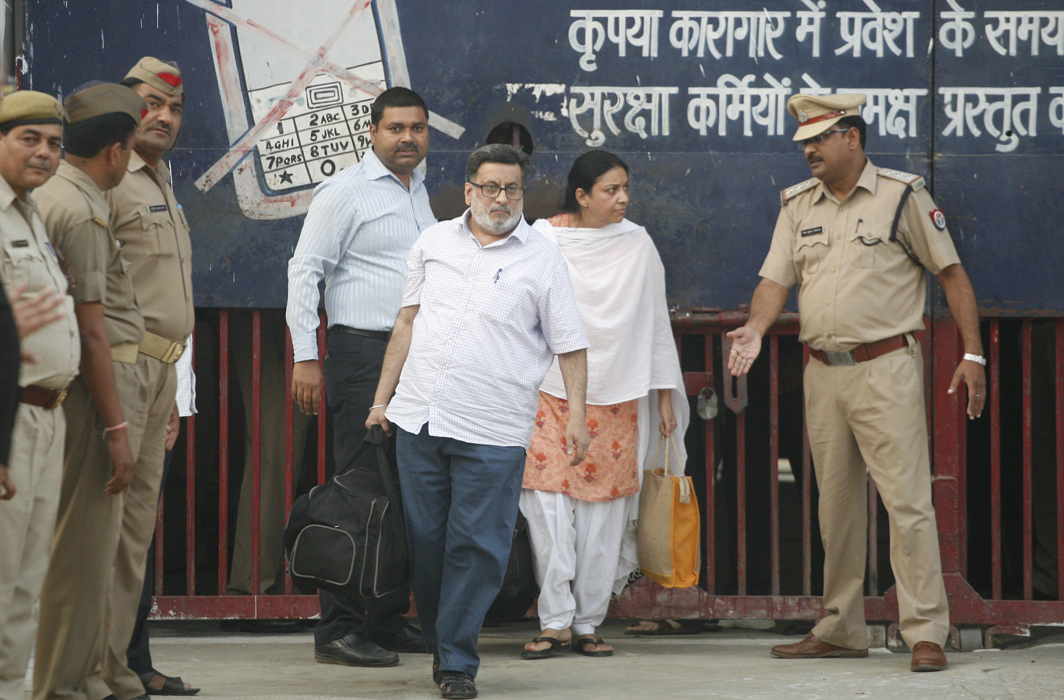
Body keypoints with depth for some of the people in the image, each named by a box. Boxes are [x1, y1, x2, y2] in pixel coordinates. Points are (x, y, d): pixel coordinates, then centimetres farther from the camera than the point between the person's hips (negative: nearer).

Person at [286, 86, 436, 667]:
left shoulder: (417, 191, 17)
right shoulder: (345, 192, -7)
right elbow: (305, 270, -10)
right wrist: (305, 357, -16)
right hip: (363, 352, -8)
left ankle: (387, 620, 17)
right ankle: (338, 630, -9)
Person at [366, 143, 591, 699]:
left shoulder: (542, 257, 3)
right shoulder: (434, 242, 12)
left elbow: (570, 344, 4)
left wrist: (576, 414, -3)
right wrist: (382, 397, 17)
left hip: (492, 429, -3)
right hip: (418, 418, 3)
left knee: (476, 547, -5)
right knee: (424, 539, 7)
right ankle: (439, 641, 23)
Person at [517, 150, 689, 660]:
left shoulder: (637, 244, 6)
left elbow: (656, 321, 11)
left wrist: (665, 394, 9)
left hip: (615, 395, 2)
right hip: (549, 392, -1)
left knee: (602, 511, 0)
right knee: (547, 502, -9)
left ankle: (587, 623, 7)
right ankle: (555, 620, -5)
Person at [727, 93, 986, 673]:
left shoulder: (902, 195, -2)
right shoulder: (798, 205, 13)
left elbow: (952, 273, 0)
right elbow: (776, 281, 6)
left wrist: (972, 354, -6)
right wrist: (755, 330, -15)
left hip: (886, 369, -5)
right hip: (822, 373, 6)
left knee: (907, 501, -10)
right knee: (835, 505, 11)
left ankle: (926, 634, -9)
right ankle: (840, 630, 19)